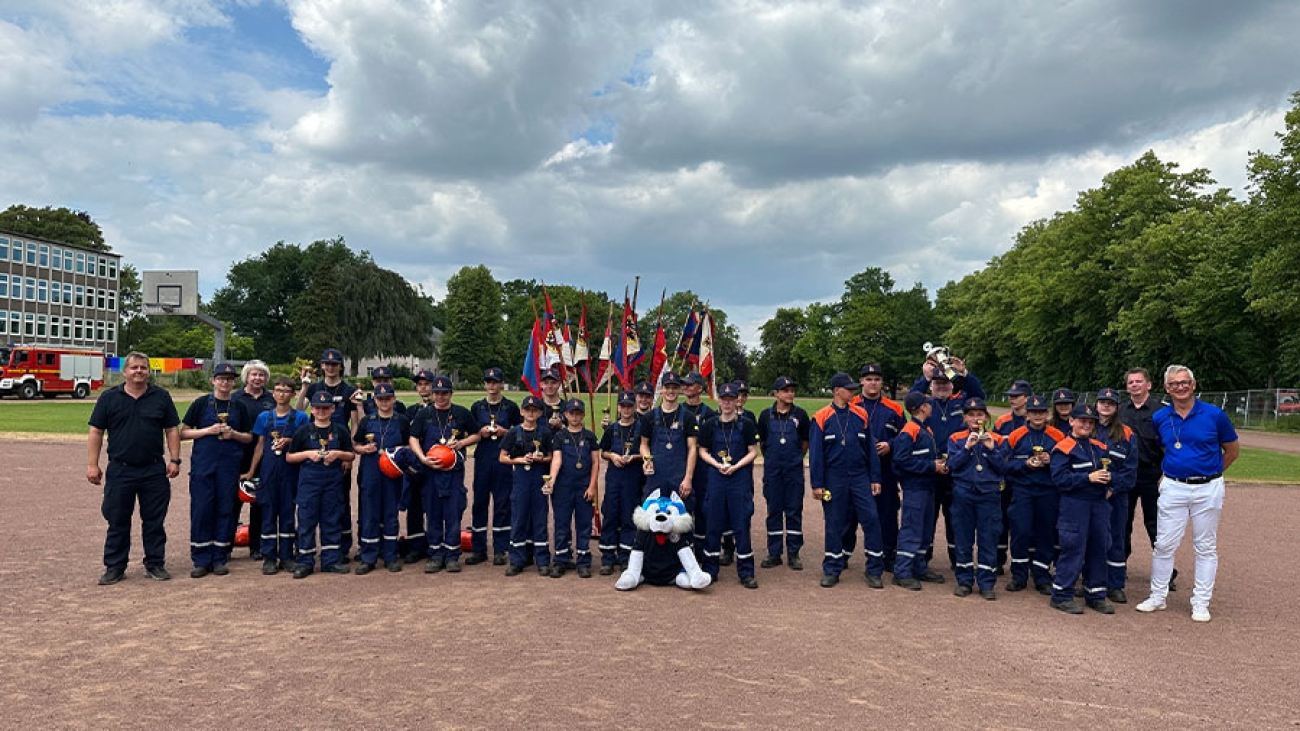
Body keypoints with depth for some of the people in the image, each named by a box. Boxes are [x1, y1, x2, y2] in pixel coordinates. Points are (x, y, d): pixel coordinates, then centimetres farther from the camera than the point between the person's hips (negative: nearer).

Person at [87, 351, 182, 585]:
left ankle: (155, 564, 16)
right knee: (117, 522, 6)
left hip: (155, 471, 1)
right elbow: (96, 432, 3)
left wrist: (175, 460, -1)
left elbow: (172, 430, 6)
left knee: (155, 521, 7)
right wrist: (92, 464, -2)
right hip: (120, 470, 0)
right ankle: (114, 567, 17)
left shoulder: (161, 397, 5)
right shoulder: (109, 397, 3)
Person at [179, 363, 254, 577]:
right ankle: (201, 560, 6)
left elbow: (249, 437, 14)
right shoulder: (201, 403, 5)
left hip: (229, 465, 2)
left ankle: (220, 558, 12)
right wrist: (209, 430, -10)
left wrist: (234, 434, -6)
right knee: (201, 509, -2)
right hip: (202, 464, -2)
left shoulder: (240, 407, 10)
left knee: (225, 510, 4)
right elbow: (183, 433, 4)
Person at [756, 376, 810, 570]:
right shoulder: (766, 415, 1)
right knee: (773, 511, 6)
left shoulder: (800, 414, 0)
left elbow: (805, 442, 10)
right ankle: (774, 553, 14)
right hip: (772, 471, 1)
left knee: (794, 511, 3)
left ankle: (793, 553, 12)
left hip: (794, 470, 0)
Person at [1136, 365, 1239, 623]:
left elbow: (1232, 450, 6)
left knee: (1206, 547, 8)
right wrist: (1174, 468, 11)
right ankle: (1157, 597, 15)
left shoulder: (1214, 415, -7)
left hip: (1208, 489, -1)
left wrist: (1209, 473, 10)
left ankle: (1201, 603, 18)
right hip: (1173, 488, 2)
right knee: (1164, 545, 3)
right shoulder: (1160, 418, -1)